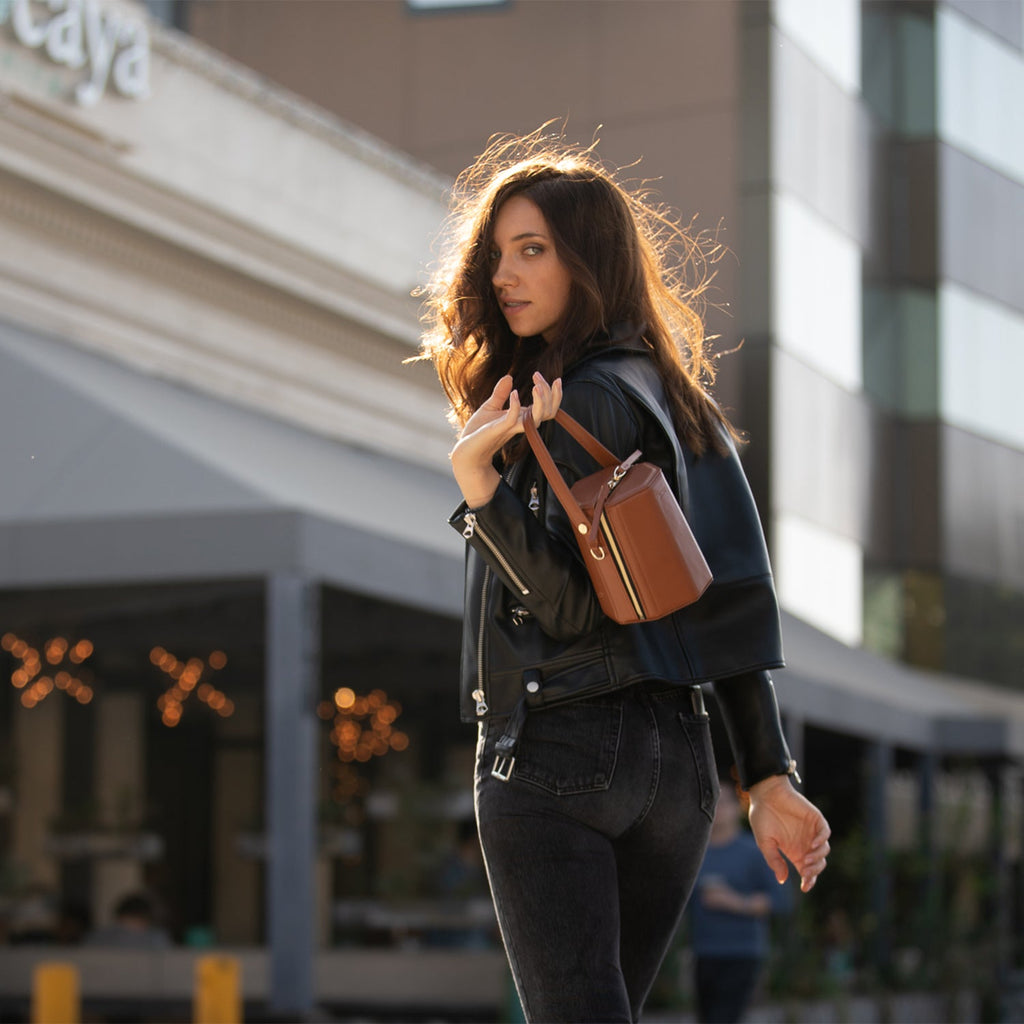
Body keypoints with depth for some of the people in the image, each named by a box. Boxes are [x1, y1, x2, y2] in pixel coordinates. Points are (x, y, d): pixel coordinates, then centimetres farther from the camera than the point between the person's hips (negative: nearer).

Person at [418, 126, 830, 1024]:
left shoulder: (583, 404, -11)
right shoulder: (678, 401, 15)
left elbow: (573, 611, -16)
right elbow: (737, 606, 11)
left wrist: (481, 484, -24)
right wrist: (769, 778, 10)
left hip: (557, 755, -9)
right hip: (677, 760, 9)